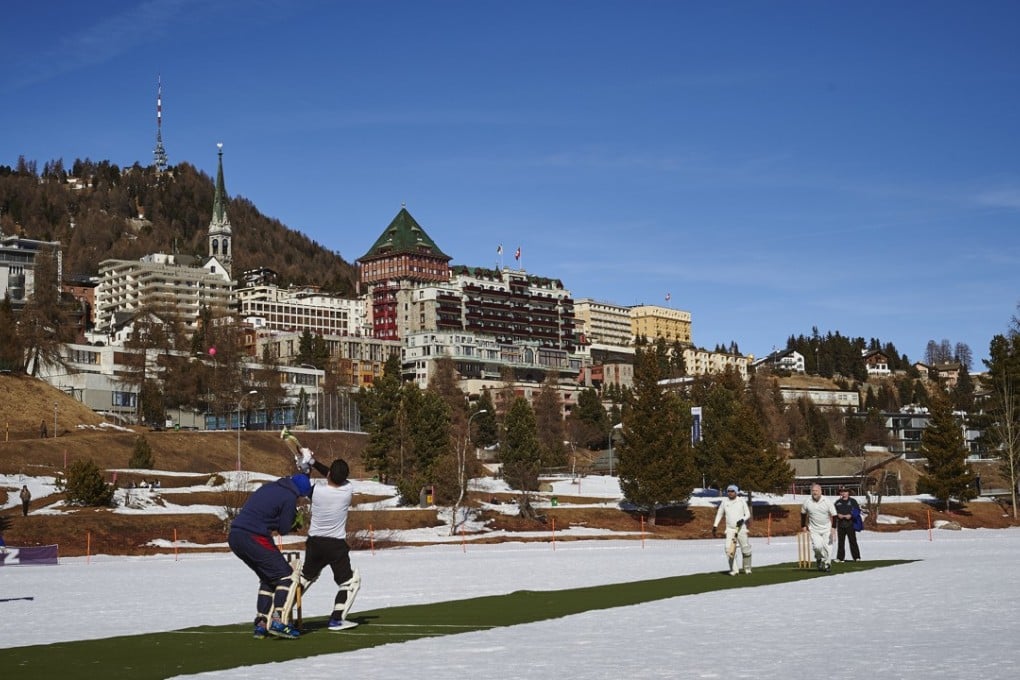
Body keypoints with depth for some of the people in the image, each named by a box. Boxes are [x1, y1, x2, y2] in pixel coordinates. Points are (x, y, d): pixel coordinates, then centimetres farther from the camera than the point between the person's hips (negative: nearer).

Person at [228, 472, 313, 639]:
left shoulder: (270, 487, 20)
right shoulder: (290, 497, -6)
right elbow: (284, 529, -3)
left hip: (234, 537, 9)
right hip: (254, 538, -9)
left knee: (268, 578, 22)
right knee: (287, 577, 1)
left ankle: (261, 624, 18)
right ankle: (277, 621, -10)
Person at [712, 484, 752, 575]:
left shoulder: (742, 501, 0)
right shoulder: (724, 501, 5)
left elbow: (748, 514, 2)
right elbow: (719, 514, 14)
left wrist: (742, 520, -17)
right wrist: (715, 526, 9)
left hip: (741, 528, -1)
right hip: (730, 529, 1)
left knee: (745, 549, 0)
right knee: (729, 549, -13)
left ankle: (747, 568, 20)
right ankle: (734, 570, -7)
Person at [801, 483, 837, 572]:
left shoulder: (827, 501, -11)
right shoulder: (807, 502, -6)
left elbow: (834, 515, -5)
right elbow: (803, 514, 10)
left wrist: (833, 527, -13)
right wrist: (803, 526, 8)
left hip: (826, 529, 0)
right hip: (814, 529, 0)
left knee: (827, 547, -2)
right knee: (817, 546, -14)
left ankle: (827, 563, 16)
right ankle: (819, 558, 16)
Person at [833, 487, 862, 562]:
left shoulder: (852, 501, 4)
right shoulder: (838, 502, 13)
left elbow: (858, 510, 0)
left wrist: (851, 515, -14)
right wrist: (838, 515, -7)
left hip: (850, 524, -3)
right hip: (840, 524, 3)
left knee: (853, 541, -4)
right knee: (840, 542, 5)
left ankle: (856, 557, 2)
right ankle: (840, 558, 9)